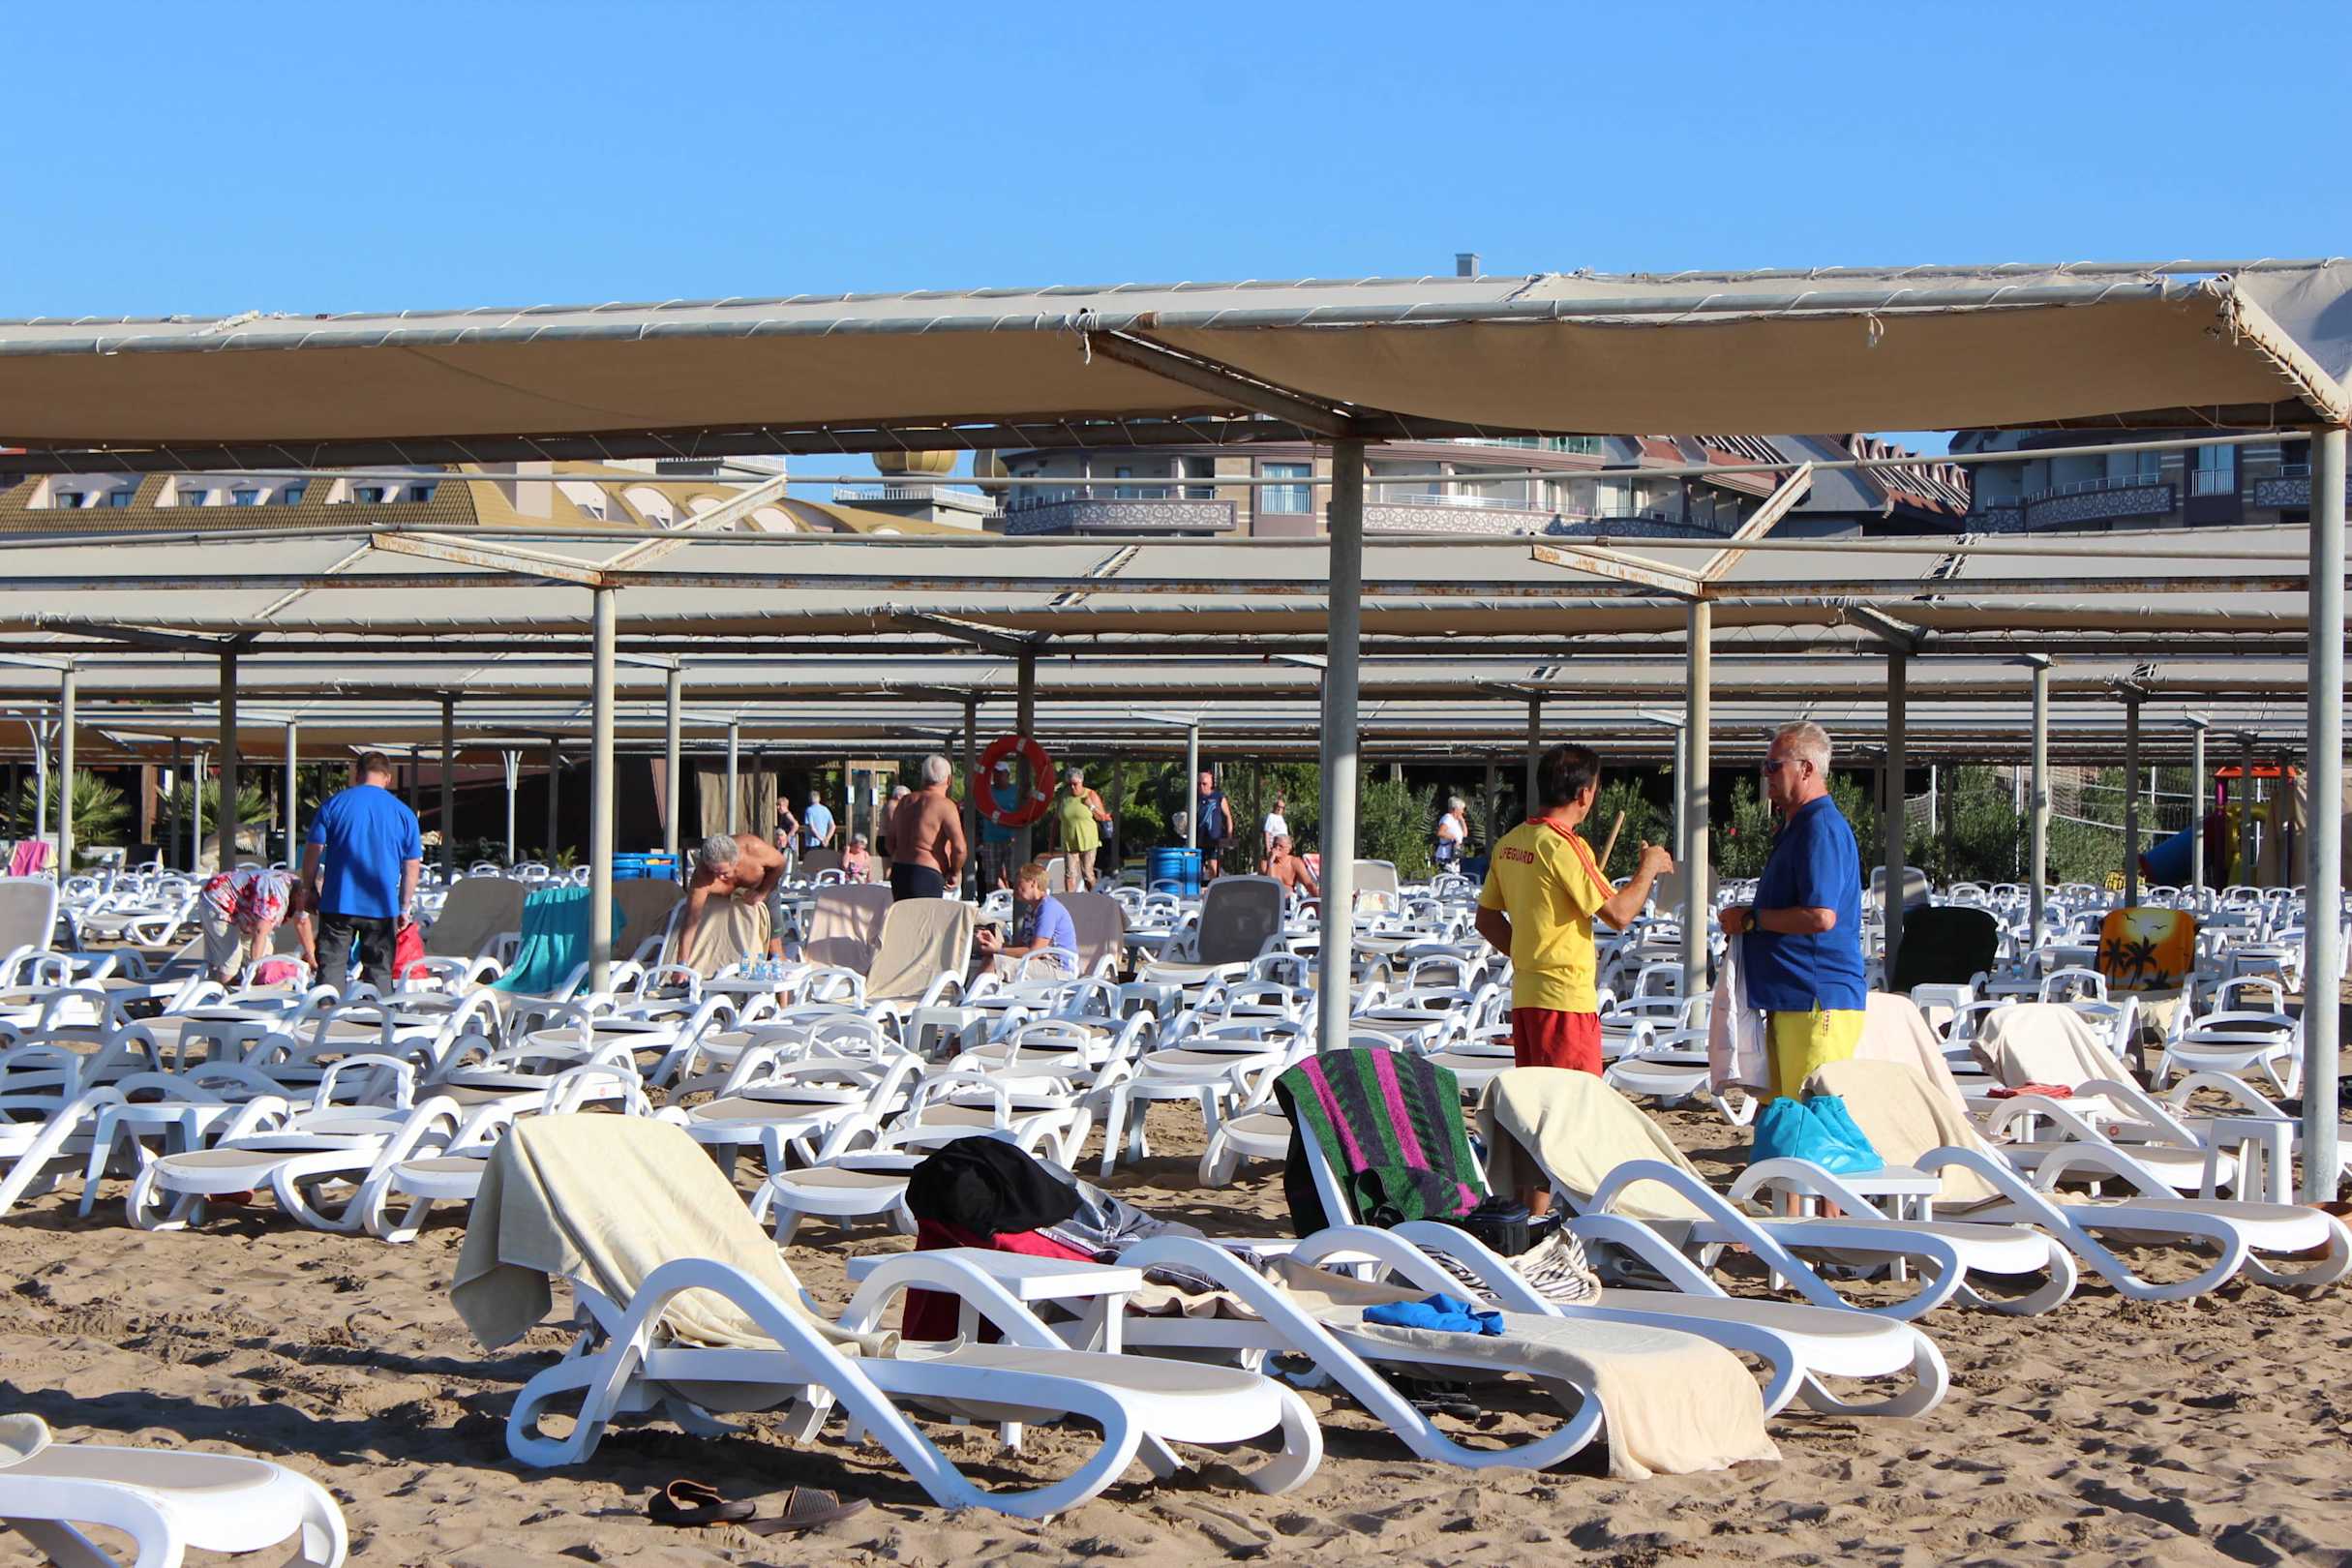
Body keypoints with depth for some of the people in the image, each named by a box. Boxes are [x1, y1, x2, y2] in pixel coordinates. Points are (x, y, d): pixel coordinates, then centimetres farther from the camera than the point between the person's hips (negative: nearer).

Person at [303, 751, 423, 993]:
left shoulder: (334, 804, -1)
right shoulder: (403, 813, 2)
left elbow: (312, 851, -1)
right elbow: (412, 866, 3)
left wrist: (309, 889, 10)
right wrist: (405, 907, 11)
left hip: (338, 903, -1)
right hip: (382, 906, 1)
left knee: (331, 966, 4)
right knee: (379, 973, 8)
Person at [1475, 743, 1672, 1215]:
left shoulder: (1510, 843, 10)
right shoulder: (1562, 845, -16)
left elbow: (1487, 919, 17)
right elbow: (1618, 914, -17)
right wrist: (1648, 868, -2)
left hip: (1525, 991, 9)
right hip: (1567, 995, -9)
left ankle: (1526, 1211, 19)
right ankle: (1539, 1214, -7)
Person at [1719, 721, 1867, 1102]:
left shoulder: (1822, 827, -14)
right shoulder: (1796, 827, 20)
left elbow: (1820, 916, -25)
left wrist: (1751, 920, -12)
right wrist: (1747, 918, 13)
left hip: (1818, 1000, -11)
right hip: (1790, 999, 11)